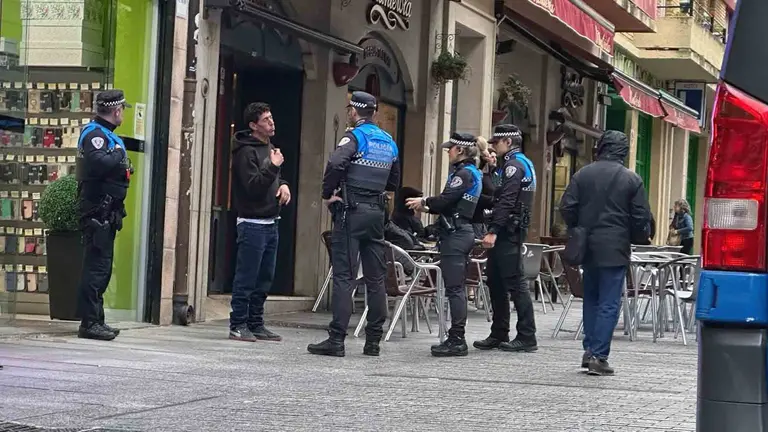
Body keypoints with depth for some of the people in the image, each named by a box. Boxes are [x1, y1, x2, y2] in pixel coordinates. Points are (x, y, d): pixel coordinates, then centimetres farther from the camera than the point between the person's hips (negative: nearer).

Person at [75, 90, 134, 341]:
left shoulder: (106, 134, 19)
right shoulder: (95, 133, -13)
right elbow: (98, 162, -31)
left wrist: (123, 167, 5)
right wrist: (118, 153, -16)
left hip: (106, 212, 11)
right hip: (98, 210, -11)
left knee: (101, 267, 14)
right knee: (97, 266, -11)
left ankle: (96, 321, 21)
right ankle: (89, 323, -10)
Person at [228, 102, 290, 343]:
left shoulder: (268, 147, 16)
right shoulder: (246, 151, -12)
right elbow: (253, 186, -19)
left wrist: (283, 185, 7)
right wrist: (273, 167, -23)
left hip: (270, 223, 9)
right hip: (252, 223, -9)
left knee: (264, 278, 12)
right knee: (246, 278, -6)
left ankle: (256, 325, 18)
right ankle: (238, 326, 0)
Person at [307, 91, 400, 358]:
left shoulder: (355, 136, -8)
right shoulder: (389, 142, 15)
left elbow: (336, 164, -25)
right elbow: (394, 181, 23)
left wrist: (328, 194, -13)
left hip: (351, 211, -6)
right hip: (377, 212, 6)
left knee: (343, 276, -7)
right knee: (376, 278, 8)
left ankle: (336, 340, -9)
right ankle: (373, 341, 11)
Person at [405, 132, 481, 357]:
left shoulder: (464, 173, -12)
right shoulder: (473, 173, 19)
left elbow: (445, 200, -20)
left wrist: (424, 201, -3)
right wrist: (427, 207, 17)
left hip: (455, 234, -10)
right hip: (461, 231, 10)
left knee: (454, 288, -9)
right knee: (457, 288, 12)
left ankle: (457, 340, -8)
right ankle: (456, 338, 16)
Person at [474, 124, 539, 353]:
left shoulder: (514, 165, -12)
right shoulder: (521, 163, 21)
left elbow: (506, 202, -21)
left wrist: (493, 231, -24)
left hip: (508, 232, -11)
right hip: (510, 231, 11)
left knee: (514, 282, -9)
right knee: (496, 282, 13)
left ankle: (527, 337, -7)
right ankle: (499, 335, 17)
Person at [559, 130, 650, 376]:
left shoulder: (582, 175, 3)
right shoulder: (632, 180, -5)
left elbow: (566, 208, 2)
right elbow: (641, 218, -3)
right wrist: (637, 239, 14)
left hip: (587, 247, 3)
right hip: (615, 249, -3)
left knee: (591, 298, 16)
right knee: (609, 303, -1)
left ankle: (590, 349, 13)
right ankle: (598, 356, -5)